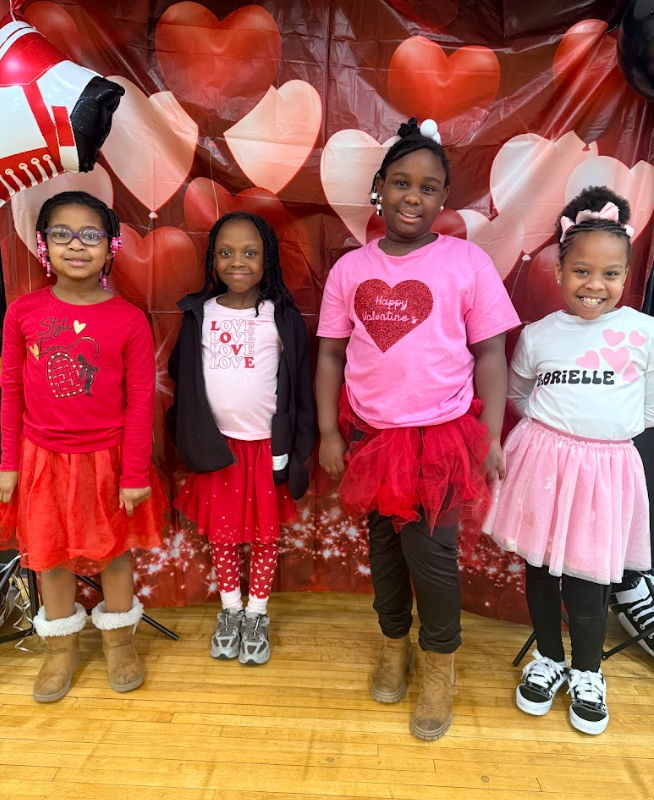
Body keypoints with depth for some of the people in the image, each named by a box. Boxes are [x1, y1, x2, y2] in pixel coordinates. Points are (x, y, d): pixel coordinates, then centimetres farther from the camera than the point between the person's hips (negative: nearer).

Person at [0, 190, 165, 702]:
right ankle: (62, 646, 41)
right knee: (50, 552, 17)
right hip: (43, 458, 2)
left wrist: (135, 474, -8)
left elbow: (141, 402, -9)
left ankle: (119, 637, 40)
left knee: (115, 549, 14)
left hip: (107, 458, -2)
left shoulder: (129, 320, -12)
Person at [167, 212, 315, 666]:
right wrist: (190, 442, 4)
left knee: (265, 535, 11)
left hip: (268, 445, -1)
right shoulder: (199, 315, -1)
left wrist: (301, 446, -2)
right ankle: (230, 611, 35)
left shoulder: (283, 317, -4)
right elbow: (183, 381, 4)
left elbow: (300, 385, -2)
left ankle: (257, 616, 31)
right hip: (217, 445, 1)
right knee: (222, 534, 14)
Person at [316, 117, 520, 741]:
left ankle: (440, 661, 30)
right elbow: (330, 354, 4)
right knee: (384, 546, 17)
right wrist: (328, 432, 0)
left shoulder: (467, 262, -5)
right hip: (370, 432, 3)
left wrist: (489, 438, -7)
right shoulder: (350, 268, 2)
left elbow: (490, 353, -4)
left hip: (442, 435, -3)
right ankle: (394, 643, 42)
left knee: (430, 550, 1)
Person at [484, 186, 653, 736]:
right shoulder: (537, 335, 0)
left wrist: (606, 430, 7)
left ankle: (587, 673, 33)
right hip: (543, 461, 2)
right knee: (540, 567, 13)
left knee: (585, 580, 5)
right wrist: (558, 427, 10)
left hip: (607, 469, -1)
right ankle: (548, 659, 38)